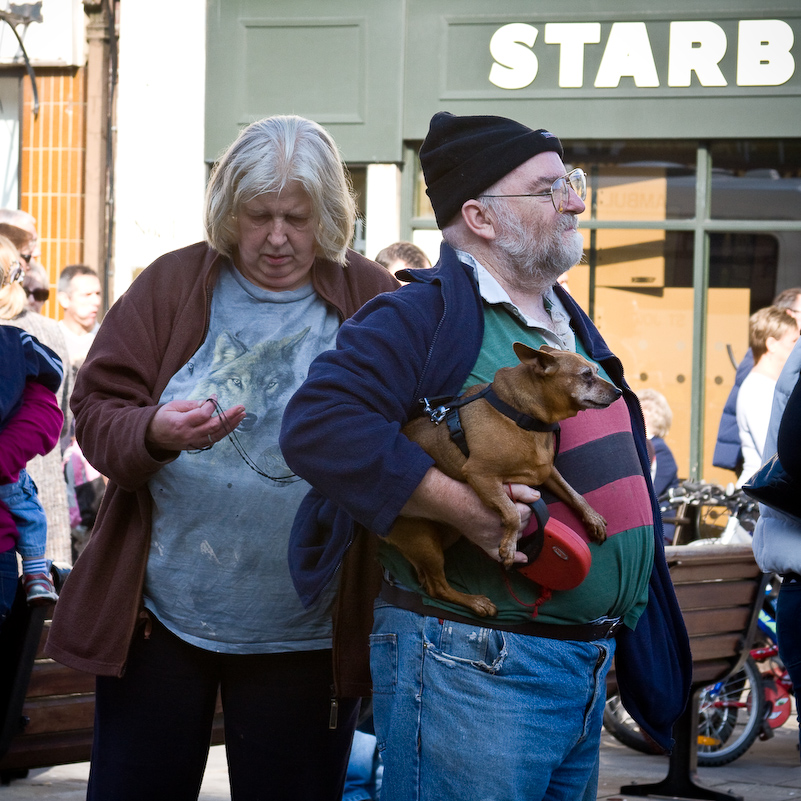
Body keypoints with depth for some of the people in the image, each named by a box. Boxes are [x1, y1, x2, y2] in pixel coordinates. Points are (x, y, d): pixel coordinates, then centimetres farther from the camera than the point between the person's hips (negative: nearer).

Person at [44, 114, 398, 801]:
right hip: (159, 617, 1)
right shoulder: (173, 285, 3)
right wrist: (154, 433, -23)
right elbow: (96, 409, 0)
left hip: (303, 635, 0)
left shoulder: (373, 300, 1)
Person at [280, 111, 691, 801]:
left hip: (586, 670, 9)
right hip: (472, 665, -9)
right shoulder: (424, 317, -10)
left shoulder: (570, 326, 19)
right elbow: (317, 425, -23)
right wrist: (459, 504, -27)